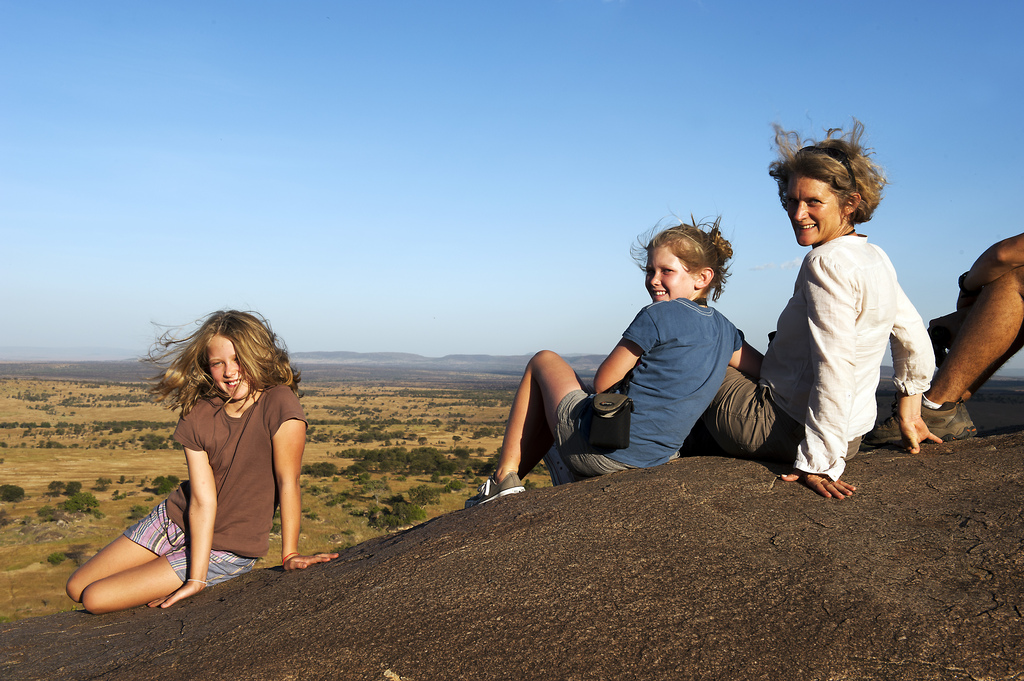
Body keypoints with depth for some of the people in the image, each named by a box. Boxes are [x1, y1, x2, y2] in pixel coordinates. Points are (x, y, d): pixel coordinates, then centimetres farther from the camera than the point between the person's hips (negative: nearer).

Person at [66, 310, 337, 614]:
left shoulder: (279, 403, -24)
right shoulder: (197, 415, -11)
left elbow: (288, 482, -20)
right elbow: (203, 500, -16)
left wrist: (290, 554, -18)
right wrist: (195, 580, -22)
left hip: (226, 550, -5)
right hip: (174, 518, 5)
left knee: (95, 599, -8)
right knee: (76, 588, 11)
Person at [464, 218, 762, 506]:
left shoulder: (658, 315, -15)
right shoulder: (724, 328, 5)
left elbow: (602, 382, -10)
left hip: (598, 449, -8)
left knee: (543, 361, 18)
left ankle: (504, 478, 12)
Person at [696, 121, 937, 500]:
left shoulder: (826, 262, -22)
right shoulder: (876, 258, 5)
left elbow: (833, 369, -27)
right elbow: (915, 343, 13)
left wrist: (818, 463, -25)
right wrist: (909, 414, 23)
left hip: (786, 427, -9)